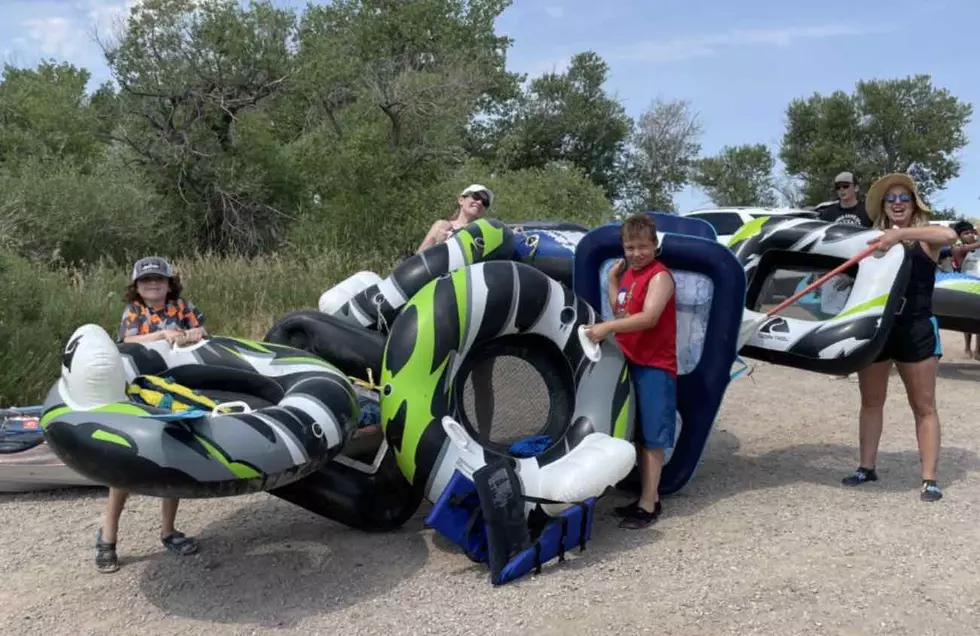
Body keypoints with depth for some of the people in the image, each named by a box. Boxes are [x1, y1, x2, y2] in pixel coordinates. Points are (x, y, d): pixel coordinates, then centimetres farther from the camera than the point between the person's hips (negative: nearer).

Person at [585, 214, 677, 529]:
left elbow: (649, 317, -28)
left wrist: (607, 327, -34)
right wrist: (612, 278, 7)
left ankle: (648, 506, 2)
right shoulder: (629, 273, 13)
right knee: (639, 436, 15)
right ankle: (647, 497, 26)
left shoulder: (660, 276, -14)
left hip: (655, 367, -9)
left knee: (652, 439, -4)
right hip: (630, 362, 9)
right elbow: (620, 311, 12)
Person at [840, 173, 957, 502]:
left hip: (915, 329, -4)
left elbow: (950, 235, -24)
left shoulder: (923, 236, -2)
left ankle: (929, 480, 6)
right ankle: (866, 468, 24)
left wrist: (900, 234, -31)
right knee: (871, 401, 12)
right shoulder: (874, 239, 9)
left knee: (924, 406, 3)